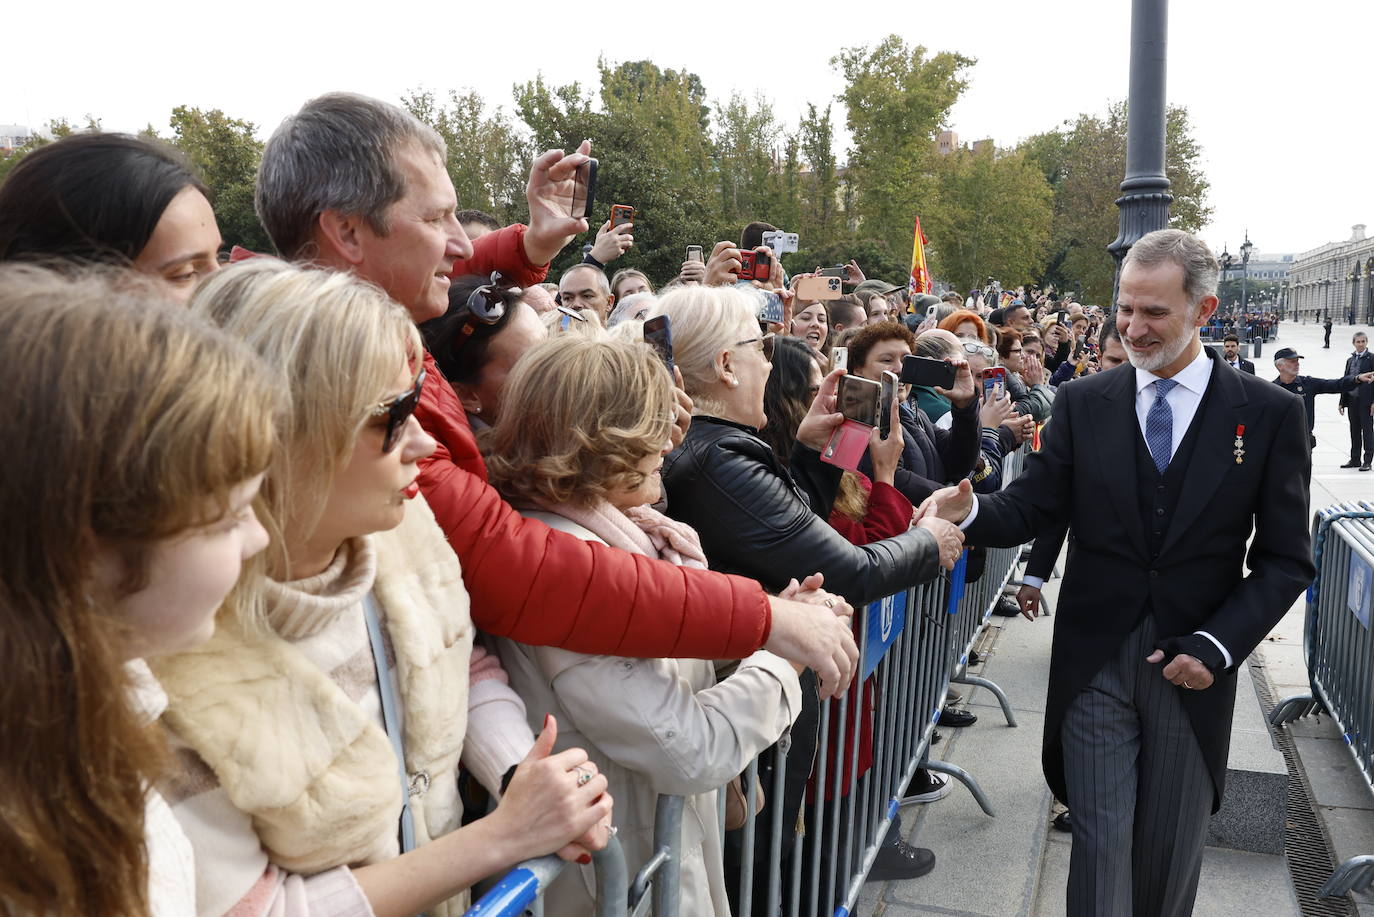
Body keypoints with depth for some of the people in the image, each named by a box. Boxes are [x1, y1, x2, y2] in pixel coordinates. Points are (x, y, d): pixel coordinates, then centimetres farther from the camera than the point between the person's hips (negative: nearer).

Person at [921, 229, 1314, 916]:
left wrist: (1218, 645, -12)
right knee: (1101, 841, 6)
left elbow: (1285, 559, -1)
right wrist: (971, 511, -25)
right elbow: (1030, 507, -3)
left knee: (1172, 853, 16)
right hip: (1095, 661, 0)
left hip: (1193, 666, 0)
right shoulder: (1082, 404, 0)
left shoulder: (1269, 413, -3)